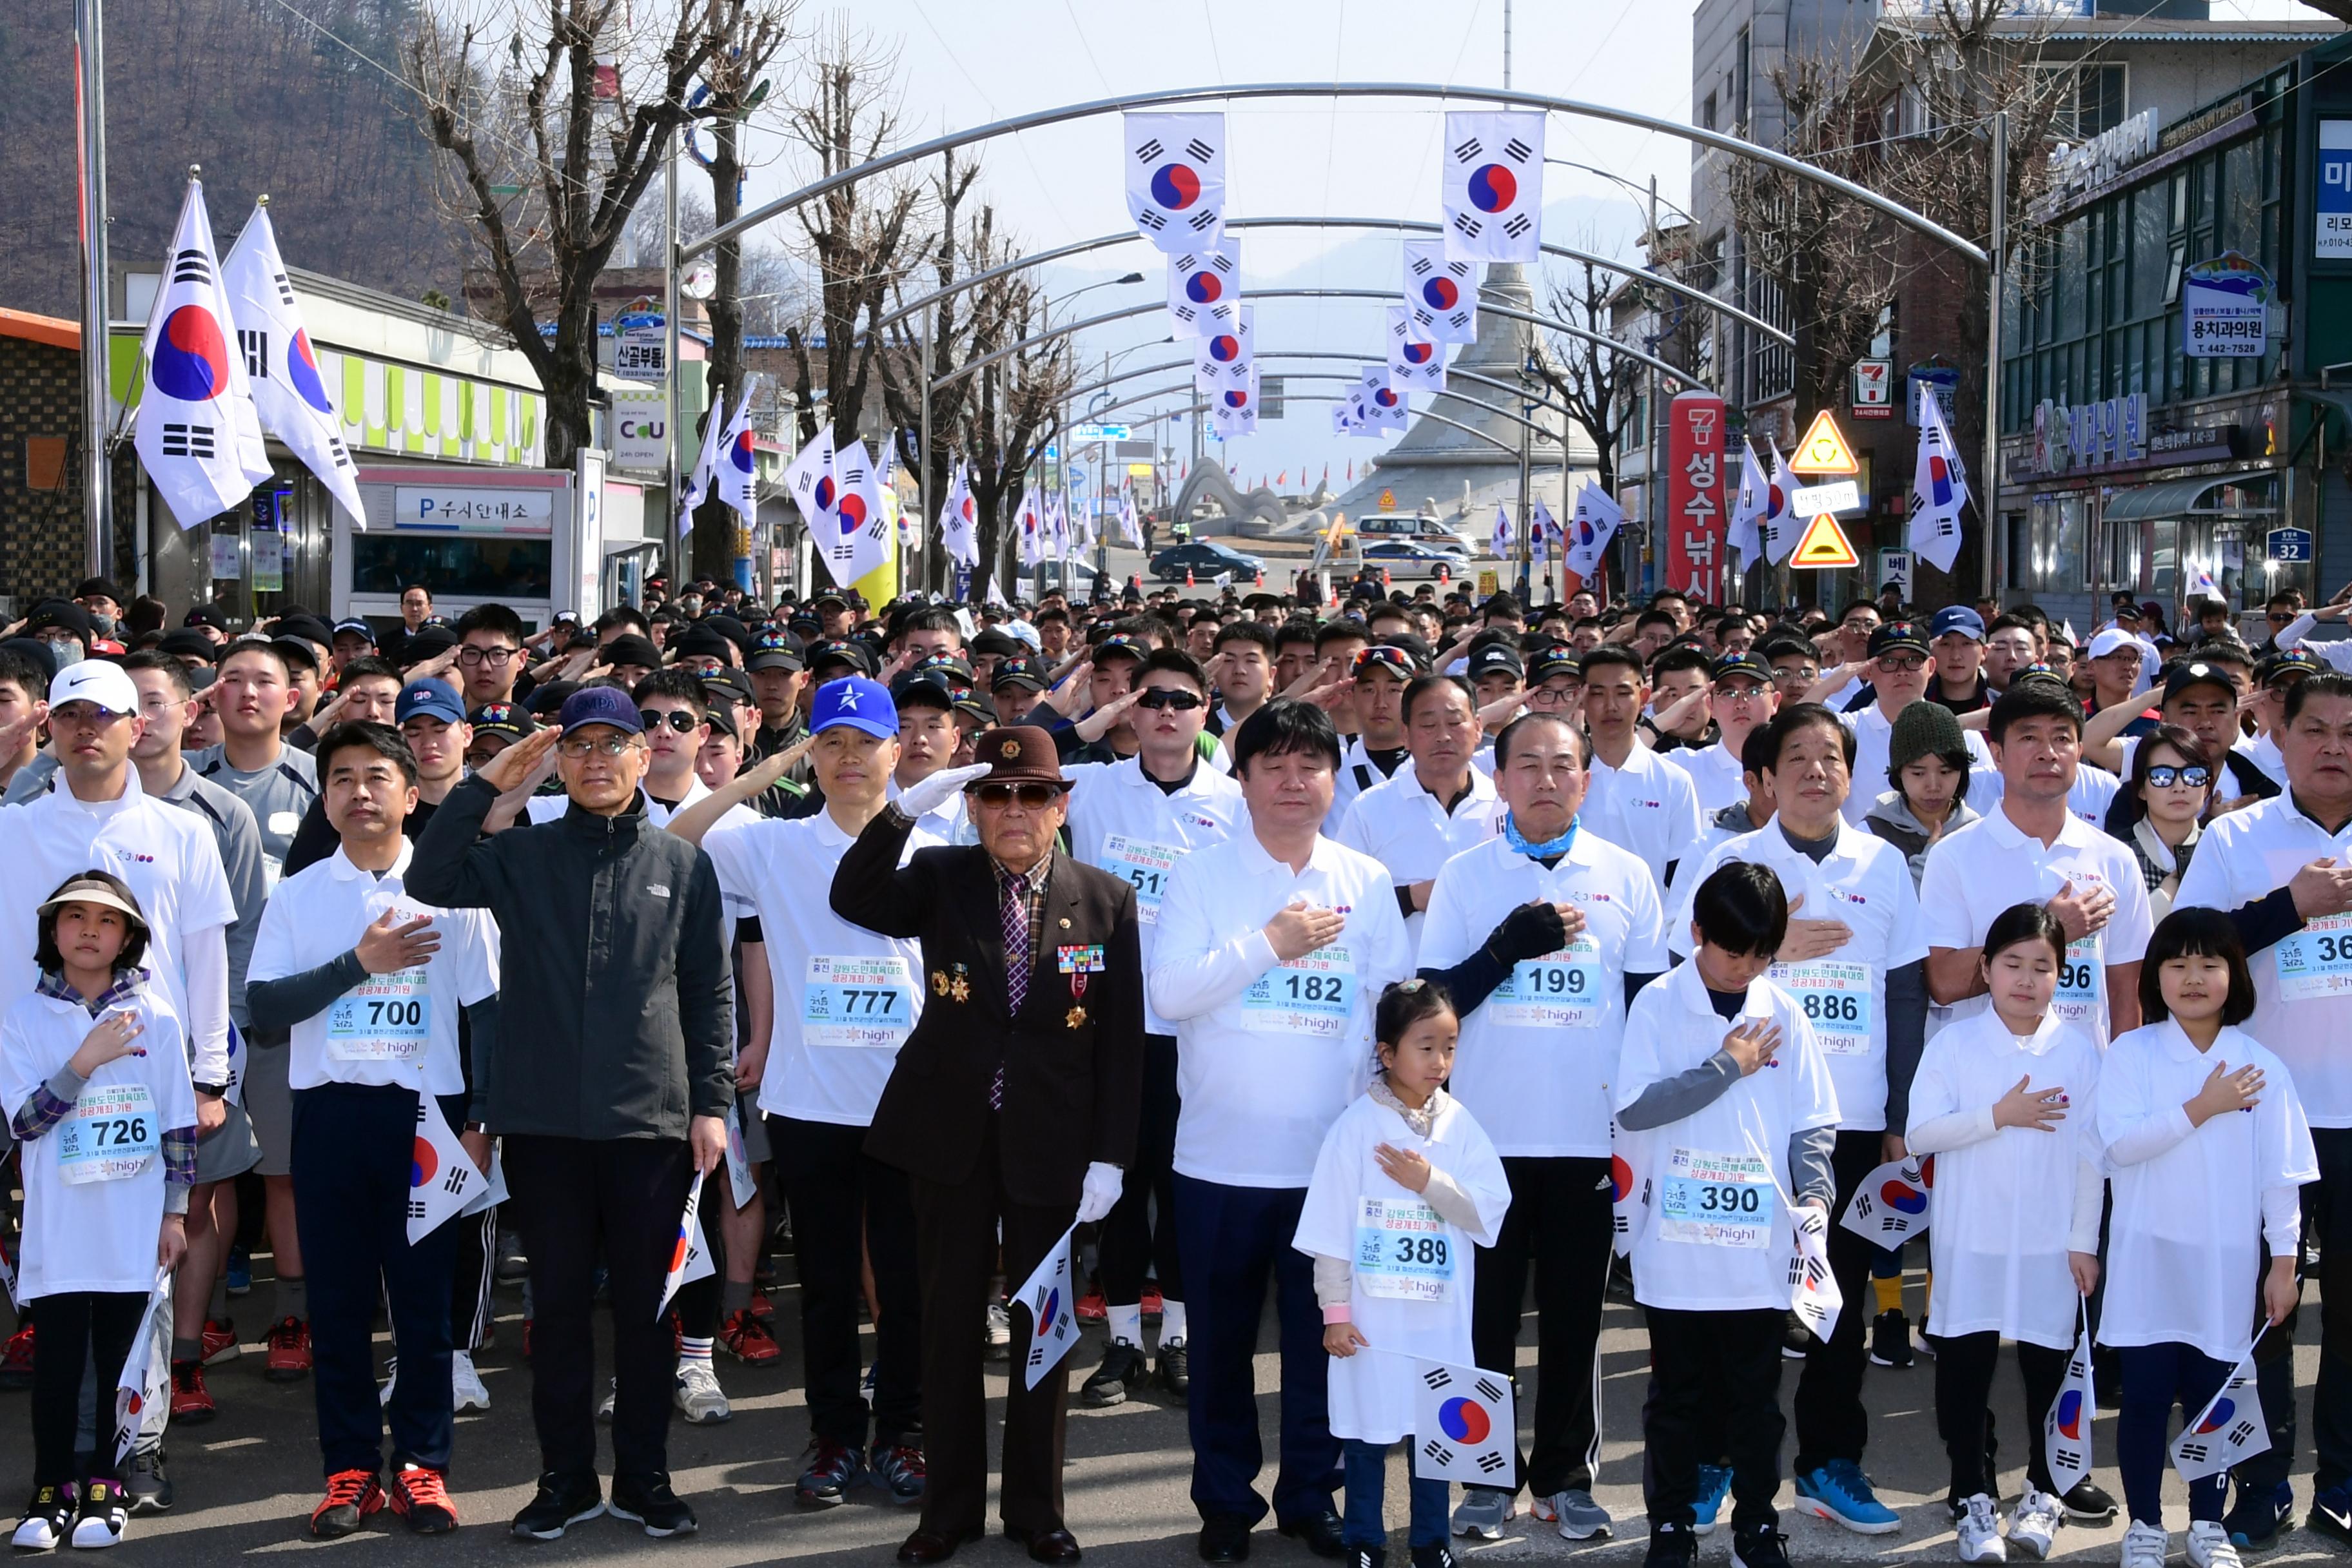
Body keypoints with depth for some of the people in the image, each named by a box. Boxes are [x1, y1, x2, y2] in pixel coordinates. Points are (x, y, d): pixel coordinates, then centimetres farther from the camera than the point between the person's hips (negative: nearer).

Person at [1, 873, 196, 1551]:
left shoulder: (153, 1018, 2)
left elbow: (178, 1125, 6)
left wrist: (175, 1211, 4)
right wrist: (87, 1061, -18)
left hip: (134, 1232, 1)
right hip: (59, 1232, 0)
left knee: (121, 1360, 6)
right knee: (58, 1361, 2)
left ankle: (105, 1488, 16)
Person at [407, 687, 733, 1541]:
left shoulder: (682, 863, 6)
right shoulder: (523, 854, 5)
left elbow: (710, 993, 7)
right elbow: (429, 881, -11)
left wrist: (712, 1102, 1)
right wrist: (486, 782, -14)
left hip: (652, 1119, 0)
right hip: (543, 1118, 0)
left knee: (646, 1303, 6)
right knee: (558, 1301, 7)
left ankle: (644, 1476, 17)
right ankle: (565, 1476, 17)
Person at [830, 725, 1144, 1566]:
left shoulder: (1107, 900, -1)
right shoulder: (940, 880, 1)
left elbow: (1122, 1040, -1)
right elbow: (853, 900, -17)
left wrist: (1110, 1156, -6)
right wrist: (907, 807, -26)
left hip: (1052, 1142, 0)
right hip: (949, 1133, 1)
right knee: (948, 1320, 7)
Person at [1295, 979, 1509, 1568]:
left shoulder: (1459, 1124, 0)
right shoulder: (1357, 1125, -8)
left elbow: (1491, 1210, -4)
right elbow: (1330, 1225, -7)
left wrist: (1430, 1182, -16)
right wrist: (1335, 1310, -8)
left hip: (1441, 1315, 3)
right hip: (1371, 1314, -2)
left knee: (1436, 1428, 11)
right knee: (1367, 1430, 8)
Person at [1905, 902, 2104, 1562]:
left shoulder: (2078, 1050, 0)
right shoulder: (1954, 1044, -2)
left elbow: (2092, 1153, 1)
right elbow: (1919, 1136, -8)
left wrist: (2084, 1242, -1)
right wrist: (1999, 1117, -16)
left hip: (2051, 1246, 0)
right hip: (1969, 1243, 0)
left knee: (2050, 1367, 7)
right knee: (1965, 1366, 4)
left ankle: (2042, 1494, 24)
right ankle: (1973, 1497, 16)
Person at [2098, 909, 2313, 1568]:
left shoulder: (2261, 1067, 1)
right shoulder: (2131, 1055, -2)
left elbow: (2281, 1174, 3)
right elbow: (2121, 1142, -15)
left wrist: (2284, 1260, 1)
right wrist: (2202, 1108, -14)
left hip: (2227, 1264, 1)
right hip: (2149, 1259, -1)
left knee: (2212, 1393, 8)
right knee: (2145, 1394, 2)